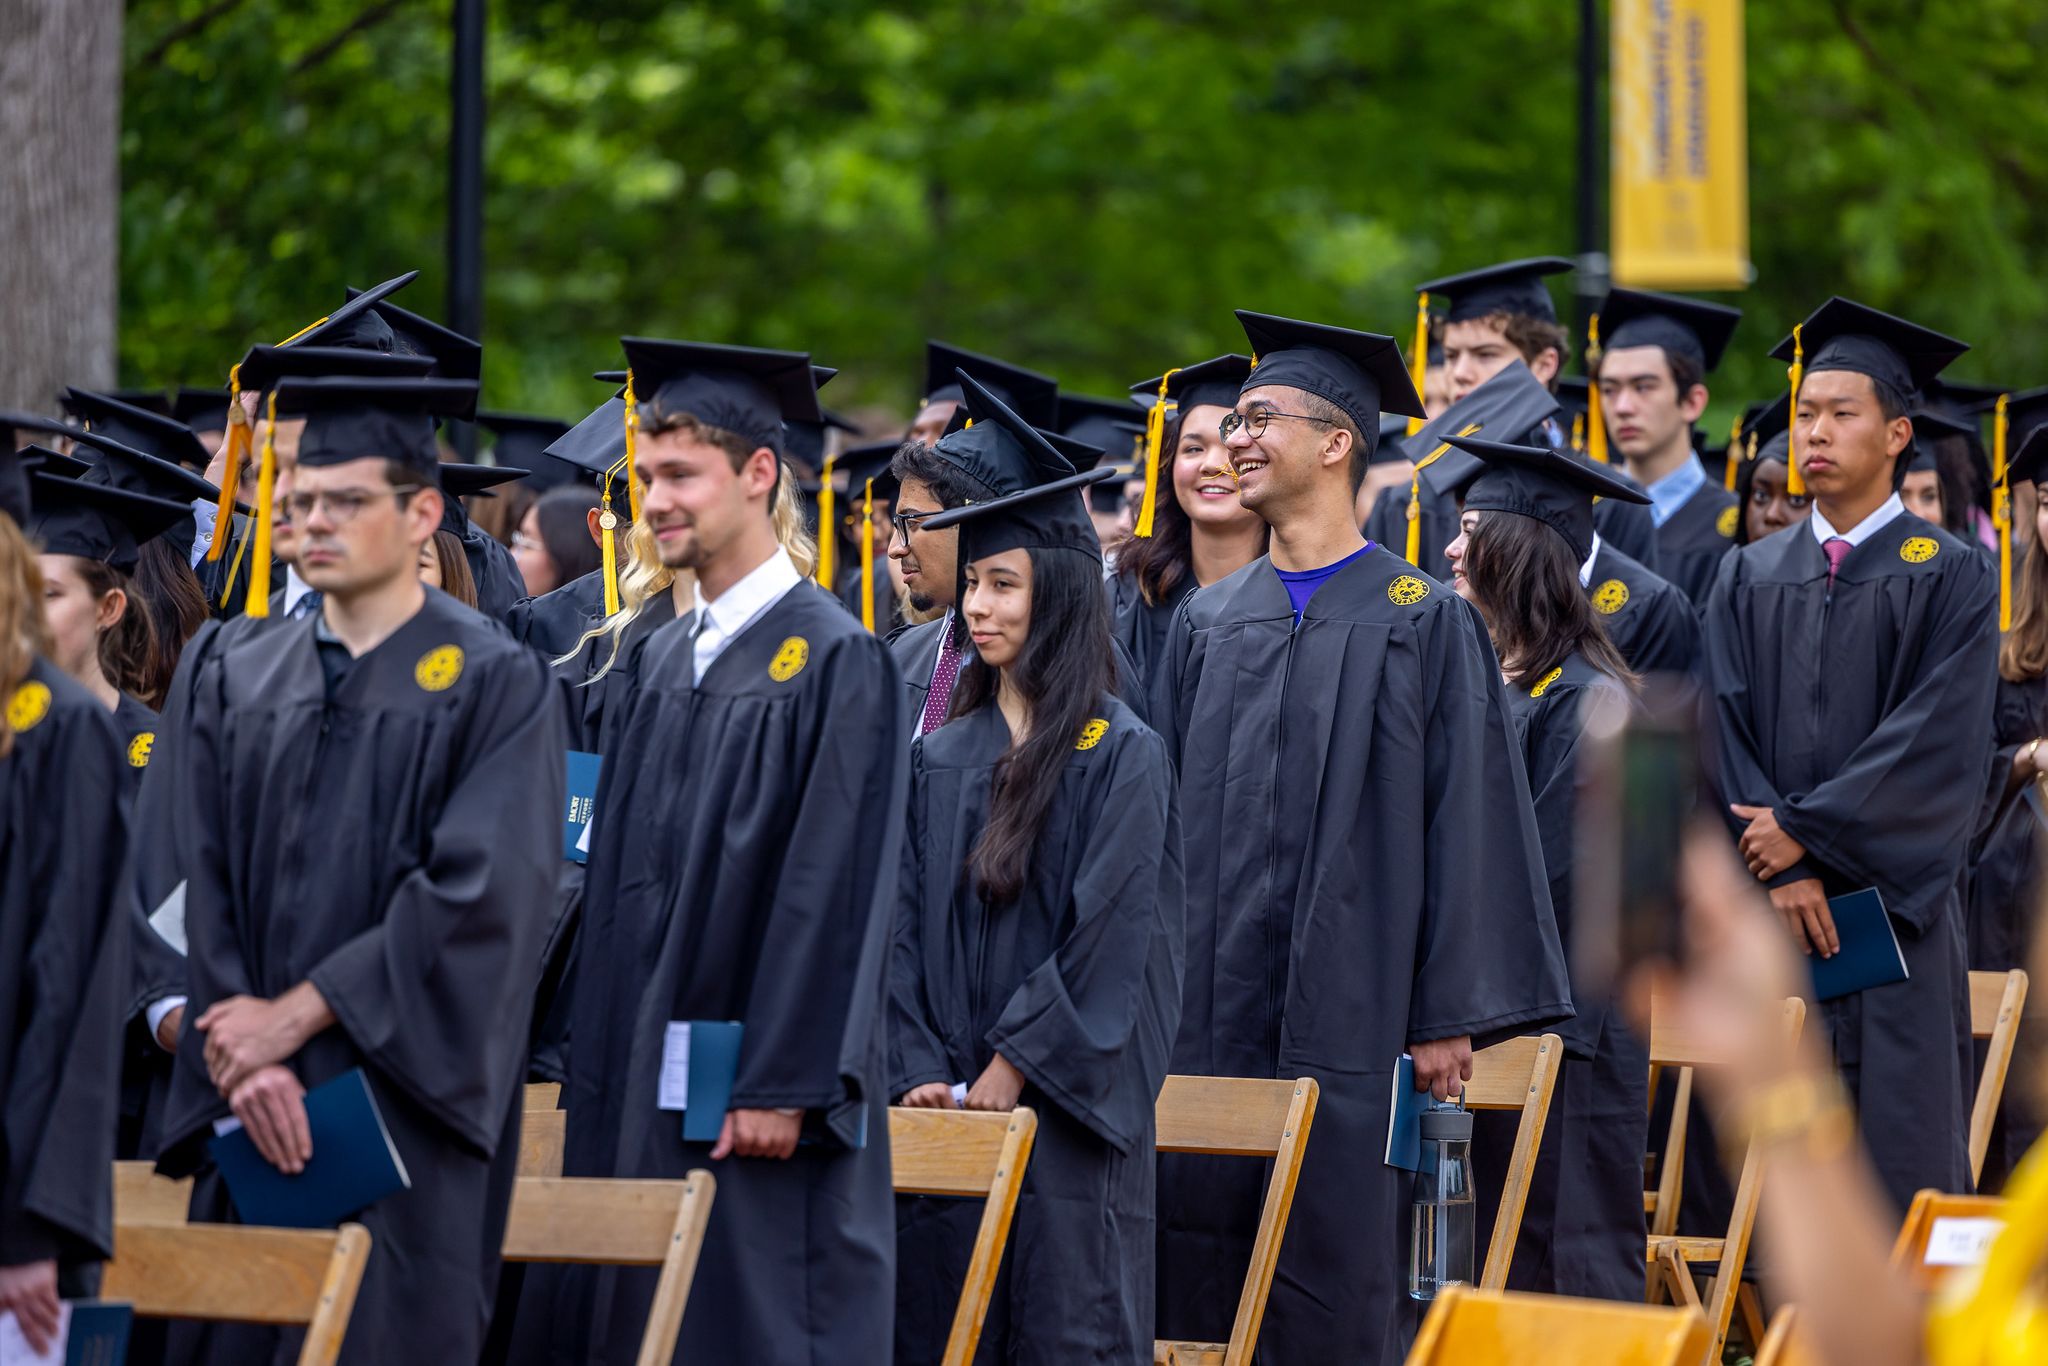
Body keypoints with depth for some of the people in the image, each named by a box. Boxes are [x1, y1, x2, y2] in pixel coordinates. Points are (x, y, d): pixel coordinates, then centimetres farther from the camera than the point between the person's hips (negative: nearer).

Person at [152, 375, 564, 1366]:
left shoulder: (495, 684, -2)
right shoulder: (240, 685, 13)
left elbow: (479, 893, -12)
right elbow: (211, 891, 7)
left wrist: (296, 1016, -13)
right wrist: (249, 1059, -8)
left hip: (410, 1110, -4)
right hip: (253, 1121, 4)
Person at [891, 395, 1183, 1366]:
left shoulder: (1122, 756, -4)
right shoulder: (941, 757, 12)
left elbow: (1107, 938, -11)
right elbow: (906, 925, 9)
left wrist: (1008, 1073, -13)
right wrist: (920, 1070, -4)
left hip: (1066, 1110, -5)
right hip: (950, 1109, 5)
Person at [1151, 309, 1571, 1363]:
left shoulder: (1425, 622, 0)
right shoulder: (1206, 626, 13)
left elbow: (1468, 816, -4)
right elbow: (1167, 815, 15)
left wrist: (1453, 1014, -10)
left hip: (1349, 1020, -4)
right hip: (1209, 1018, 4)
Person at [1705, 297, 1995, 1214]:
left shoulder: (1948, 578, 1)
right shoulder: (1748, 579, 12)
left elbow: (1940, 740, -9)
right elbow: (1730, 728, 4)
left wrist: (1806, 828, -13)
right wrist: (1781, 870, -10)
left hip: (1892, 906, -3)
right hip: (1772, 908, 3)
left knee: (1902, 1152, -5)